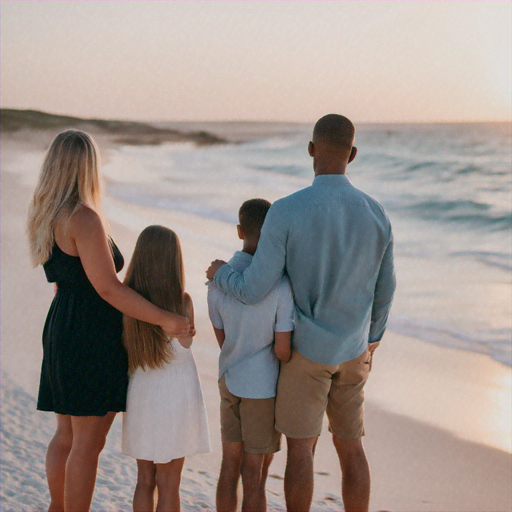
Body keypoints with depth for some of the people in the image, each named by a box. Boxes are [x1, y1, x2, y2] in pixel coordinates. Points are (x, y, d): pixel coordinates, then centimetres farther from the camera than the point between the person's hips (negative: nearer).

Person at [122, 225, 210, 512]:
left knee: (145, 480, 14)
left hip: (139, 395, 4)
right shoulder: (182, 301, -15)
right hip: (175, 398, -4)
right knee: (169, 485, 5)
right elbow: (186, 342, 1)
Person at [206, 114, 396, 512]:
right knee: (350, 447, 15)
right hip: (351, 353, 4)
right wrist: (372, 338, 24)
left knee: (300, 449, 7)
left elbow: (254, 291, -19)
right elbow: (383, 290, 6)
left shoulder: (285, 212, -20)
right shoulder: (375, 214, -6)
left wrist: (221, 274, 4)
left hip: (305, 349, -4)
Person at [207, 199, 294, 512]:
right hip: (264, 388, -5)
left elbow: (222, 338, 5)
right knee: (255, 477, 3)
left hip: (229, 381, 5)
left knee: (230, 466, 16)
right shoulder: (281, 285, -21)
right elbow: (283, 349, -18)